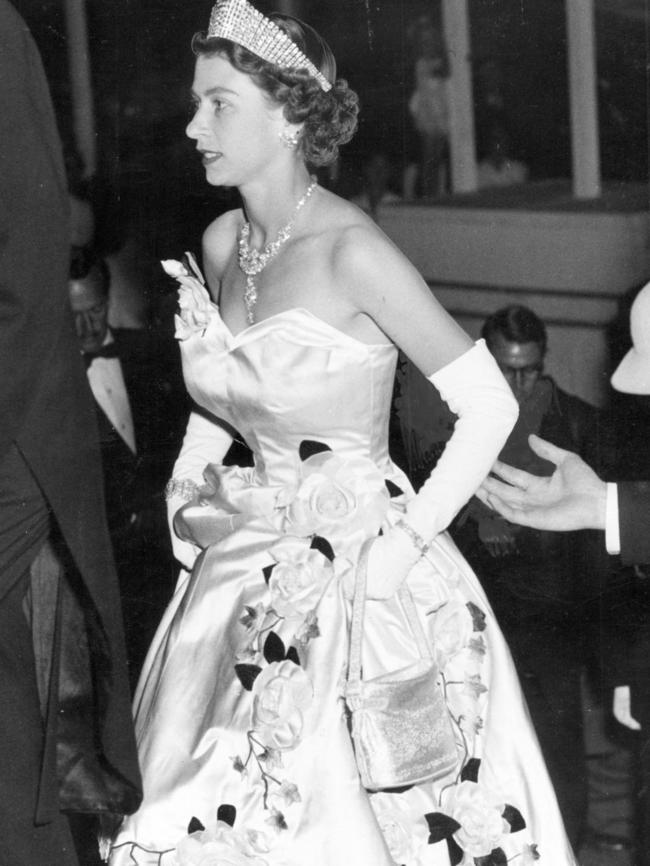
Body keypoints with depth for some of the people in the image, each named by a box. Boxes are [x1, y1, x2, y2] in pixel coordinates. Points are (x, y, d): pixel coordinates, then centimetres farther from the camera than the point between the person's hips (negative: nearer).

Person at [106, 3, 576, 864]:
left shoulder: (349, 251, -18)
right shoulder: (222, 242, 3)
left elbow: (490, 405, -18)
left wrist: (407, 543, -16)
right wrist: (188, 481, 6)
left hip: (355, 568, -6)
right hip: (249, 558, 7)